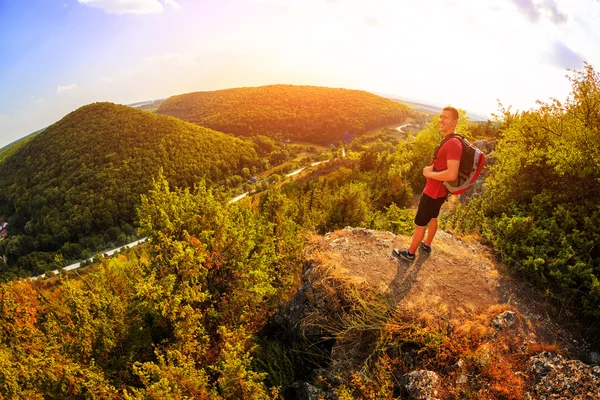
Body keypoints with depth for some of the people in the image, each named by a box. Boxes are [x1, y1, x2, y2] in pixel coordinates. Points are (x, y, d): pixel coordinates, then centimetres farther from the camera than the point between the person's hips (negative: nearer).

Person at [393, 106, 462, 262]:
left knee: (420, 223, 5)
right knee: (432, 217, 25)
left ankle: (410, 253, 21)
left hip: (434, 192, -10)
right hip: (438, 190, 10)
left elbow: (452, 174, -35)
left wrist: (429, 173, -22)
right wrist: (432, 168, 3)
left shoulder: (453, 144, -29)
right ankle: (427, 245, 45)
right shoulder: (449, 141, 3)